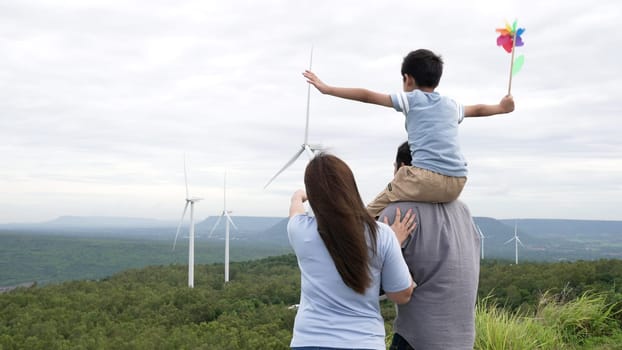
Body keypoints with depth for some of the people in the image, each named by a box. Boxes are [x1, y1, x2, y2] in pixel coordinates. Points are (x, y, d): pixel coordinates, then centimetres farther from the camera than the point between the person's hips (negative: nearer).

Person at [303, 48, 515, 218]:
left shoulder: (411, 99, 9)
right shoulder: (451, 105, 24)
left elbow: (368, 96, 9)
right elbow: (478, 109, 43)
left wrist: (327, 89, 14)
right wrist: (501, 107, 62)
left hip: (427, 178, -6)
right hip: (456, 184, 6)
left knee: (371, 214, 4)